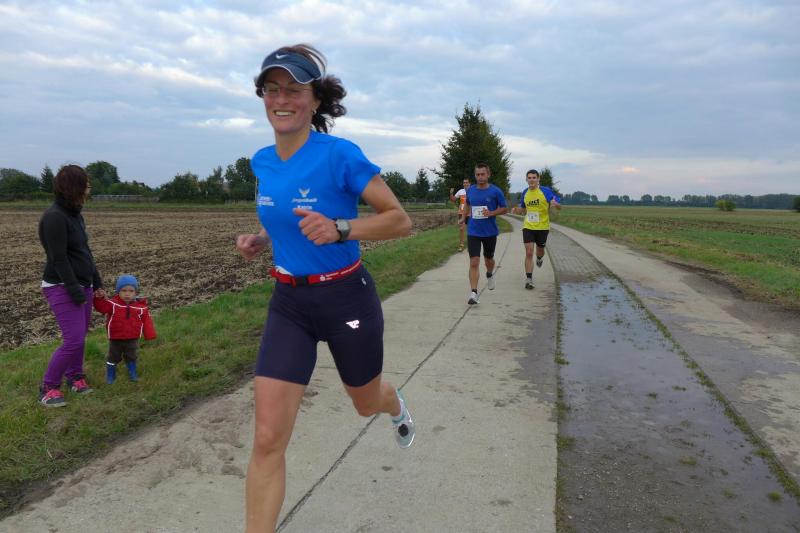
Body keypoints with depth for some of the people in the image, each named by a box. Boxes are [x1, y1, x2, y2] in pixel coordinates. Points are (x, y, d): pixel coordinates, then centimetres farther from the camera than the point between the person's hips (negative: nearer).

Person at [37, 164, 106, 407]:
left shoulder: (75, 214, 8)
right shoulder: (54, 217, -19)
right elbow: (58, 259, -22)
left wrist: (97, 284, 12)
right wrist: (75, 292, -20)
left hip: (83, 285, 8)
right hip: (62, 288, -8)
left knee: (80, 335, 13)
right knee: (74, 340, -9)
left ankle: (74, 376, 29)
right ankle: (48, 387, 8)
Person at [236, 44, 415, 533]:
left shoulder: (340, 155, -17)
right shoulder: (263, 162, 1)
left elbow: (401, 220, -15)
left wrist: (339, 229, -30)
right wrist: (262, 241, 0)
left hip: (347, 299, -3)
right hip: (289, 303, 4)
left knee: (366, 403, 24)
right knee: (268, 440, -4)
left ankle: (397, 406, 63)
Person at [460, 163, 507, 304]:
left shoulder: (496, 191, -7)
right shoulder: (470, 190, 1)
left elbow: (504, 209, -1)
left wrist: (492, 213, -17)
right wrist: (464, 217, 16)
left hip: (490, 232, 0)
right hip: (473, 232, 0)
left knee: (489, 259, 20)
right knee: (474, 262, -11)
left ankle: (490, 275, 54)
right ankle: (473, 293, -12)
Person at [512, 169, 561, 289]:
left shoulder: (546, 191, -9)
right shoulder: (524, 193, 3)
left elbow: (559, 207, -7)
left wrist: (555, 204, -31)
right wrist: (517, 210, -6)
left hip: (542, 227, -1)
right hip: (528, 226, 2)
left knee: (540, 250, 15)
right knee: (529, 253, -8)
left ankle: (539, 258, 54)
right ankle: (529, 279, -4)